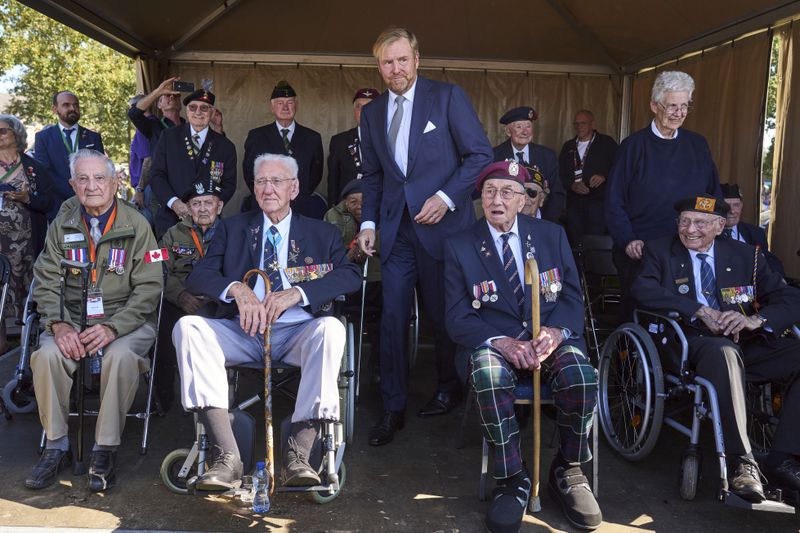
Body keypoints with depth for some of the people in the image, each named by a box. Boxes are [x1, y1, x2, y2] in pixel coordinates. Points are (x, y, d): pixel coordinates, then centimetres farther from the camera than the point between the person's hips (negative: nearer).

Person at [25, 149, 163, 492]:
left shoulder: (136, 225, -2)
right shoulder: (63, 225, 9)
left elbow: (149, 287, -7)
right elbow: (45, 282, 5)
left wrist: (113, 327, -21)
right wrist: (58, 324, -14)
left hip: (125, 319, -3)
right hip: (72, 318, 3)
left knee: (120, 356, -33)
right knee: (46, 355, -26)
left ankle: (105, 450, -17)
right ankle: (56, 447, -8)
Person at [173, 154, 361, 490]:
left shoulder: (321, 233, 16)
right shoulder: (233, 228, 19)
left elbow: (351, 275, -2)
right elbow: (196, 278, 6)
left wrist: (297, 293, -16)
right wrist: (236, 289, -16)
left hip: (297, 334, -1)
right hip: (243, 332, 2)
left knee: (330, 328, -33)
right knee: (187, 327, -25)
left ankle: (298, 454, -33)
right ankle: (227, 456, -31)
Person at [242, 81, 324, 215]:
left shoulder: (312, 138, 7)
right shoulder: (256, 136, 6)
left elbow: (316, 174, 10)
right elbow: (249, 172, 9)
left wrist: (300, 196, 2)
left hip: (300, 209, 1)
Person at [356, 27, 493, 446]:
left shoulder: (448, 97, -2)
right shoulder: (372, 113, 12)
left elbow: (480, 155, -4)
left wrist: (446, 197, -14)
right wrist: (368, 222, 5)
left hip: (442, 224, -3)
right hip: (396, 229, 4)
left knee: (443, 313, 8)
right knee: (392, 317, 0)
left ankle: (449, 388, 32)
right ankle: (392, 408, 12)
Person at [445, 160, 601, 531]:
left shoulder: (552, 235, 11)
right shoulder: (459, 246, 5)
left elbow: (572, 297, 8)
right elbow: (458, 317, -1)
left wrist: (556, 331, -16)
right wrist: (501, 342, -19)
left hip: (550, 335, 2)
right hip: (492, 341, -1)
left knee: (581, 375, -30)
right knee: (488, 375, -36)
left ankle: (567, 472, -4)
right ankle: (513, 479, -16)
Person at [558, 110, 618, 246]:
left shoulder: (607, 143, 7)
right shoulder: (568, 147, 18)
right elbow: (560, 174, 13)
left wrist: (604, 176, -15)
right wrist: (572, 185, -5)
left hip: (599, 199, -4)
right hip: (574, 202, 4)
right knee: (574, 242, 2)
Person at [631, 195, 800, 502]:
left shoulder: (746, 256, 14)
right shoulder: (660, 251, 8)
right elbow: (642, 289, -11)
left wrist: (756, 319, -14)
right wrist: (700, 310, -18)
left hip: (748, 344, 4)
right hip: (691, 344, -4)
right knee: (723, 351, -37)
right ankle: (740, 463, -33)